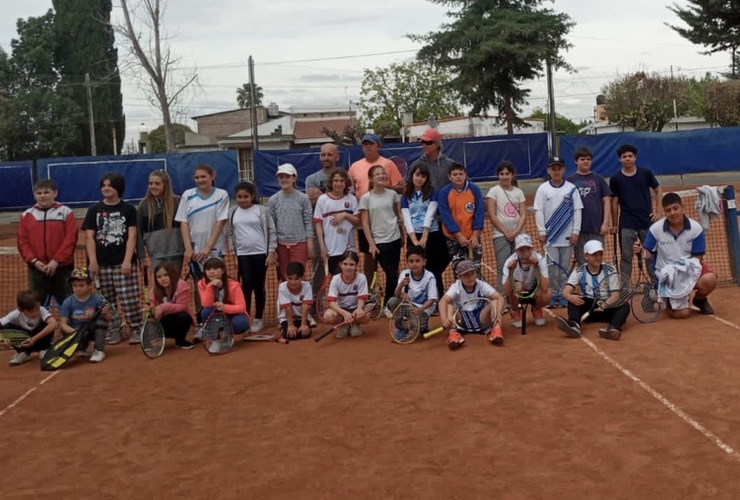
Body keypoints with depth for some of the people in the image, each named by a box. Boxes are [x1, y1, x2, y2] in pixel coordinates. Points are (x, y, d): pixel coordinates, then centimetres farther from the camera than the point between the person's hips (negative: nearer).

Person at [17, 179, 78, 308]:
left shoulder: (65, 212, 1)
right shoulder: (26, 215, 9)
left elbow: (71, 239, -7)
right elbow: (22, 242, 5)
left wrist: (56, 261, -15)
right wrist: (34, 261, -10)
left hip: (62, 268, -2)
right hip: (36, 269, 2)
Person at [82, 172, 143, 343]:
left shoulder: (129, 209, 4)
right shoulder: (94, 210, 9)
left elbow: (132, 236, -2)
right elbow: (89, 237, 5)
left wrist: (127, 260, -12)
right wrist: (93, 261, -5)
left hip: (123, 263, -2)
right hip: (102, 264, 3)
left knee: (130, 299, -6)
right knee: (107, 301, 5)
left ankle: (136, 330, 0)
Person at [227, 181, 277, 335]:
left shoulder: (262, 210, 0)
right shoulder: (232, 213, 8)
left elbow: (271, 232, -1)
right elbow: (229, 234, 11)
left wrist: (271, 252, -6)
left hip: (260, 253, -1)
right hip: (243, 254, 1)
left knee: (259, 286, 4)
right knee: (246, 285, -6)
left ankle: (258, 319, 14)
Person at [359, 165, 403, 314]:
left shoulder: (393, 194, 4)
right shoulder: (366, 198, -5)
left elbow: (399, 215, 13)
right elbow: (365, 223, -4)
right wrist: (371, 244, -9)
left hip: (395, 239, 3)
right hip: (379, 241, -3)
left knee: (394, 274, 6)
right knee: (392, 274, -8)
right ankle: (388, 306, 9)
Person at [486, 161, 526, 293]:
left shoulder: (518, 192, 9)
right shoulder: (494, 191, -1)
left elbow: (523, 214, 4)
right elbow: (492, 215, -6)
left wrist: (516, 231, -11)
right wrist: (506, 232, -10)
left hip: (518, 235, 4)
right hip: (501, 235, -3)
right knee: (502, 267, -6)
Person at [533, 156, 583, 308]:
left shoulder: (571, 188, 4)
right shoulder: (543, 189, 3)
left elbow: (577, 211, 3)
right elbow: (538, 211, 2)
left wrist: (576, 231, -3)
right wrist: (542, 232, -4)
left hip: (567, 235, 1)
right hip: (550, 235, 0)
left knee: (565, 267, 5)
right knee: (551, 267, -2)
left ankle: (563, 295, 12)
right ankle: (552, 295, 6)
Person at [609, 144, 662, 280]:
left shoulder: (646, 173, 1)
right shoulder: (615, 179, 0)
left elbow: (658, 190, 10)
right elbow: (614, 202, 3)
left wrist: (658, 211, 1)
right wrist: (614, 224, 3)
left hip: (647, 222, 1)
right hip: (626, 224, -1)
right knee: (626, 257, 4)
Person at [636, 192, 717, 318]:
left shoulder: (696, 228, -12)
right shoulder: (655, 229, -13)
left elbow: (698, 257, -6)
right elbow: (647, 253, -9)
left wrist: (689, 266, -25)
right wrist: (640, 250, -32)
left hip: (690, 269, 2)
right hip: (667, 274, -1)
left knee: (710, 279, -32)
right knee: (681, 313, -16)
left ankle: (699, 300, 5)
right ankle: (669, 300, 23)